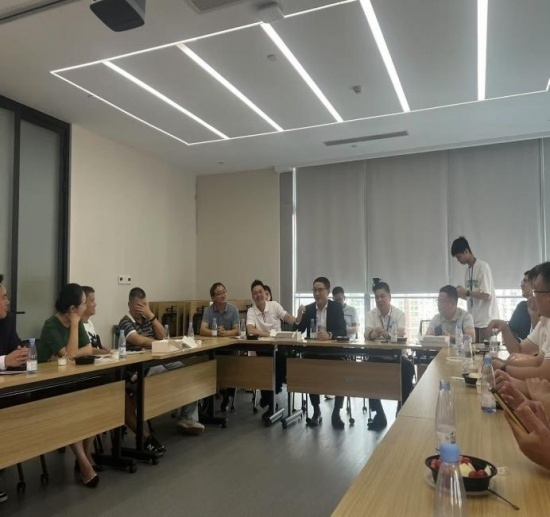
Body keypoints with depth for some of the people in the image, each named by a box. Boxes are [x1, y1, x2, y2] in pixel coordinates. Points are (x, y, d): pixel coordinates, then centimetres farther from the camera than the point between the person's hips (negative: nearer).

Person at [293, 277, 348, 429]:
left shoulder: (336, 307, -2)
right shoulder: (308, 309, 5)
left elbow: (343, 332, -12)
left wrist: (329, 335, -34)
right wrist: (299, 316, -18)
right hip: (313, 351, 2)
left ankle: (336, 413, -9)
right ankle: (316, 412, -7)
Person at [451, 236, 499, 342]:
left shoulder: (482, 267, -10)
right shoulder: (468, 269, 12)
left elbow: (487, 295, -15)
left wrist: (466, 292, -14)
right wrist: (460, 293, -1)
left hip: (486, 321, -7)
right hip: (473, 320, 7)